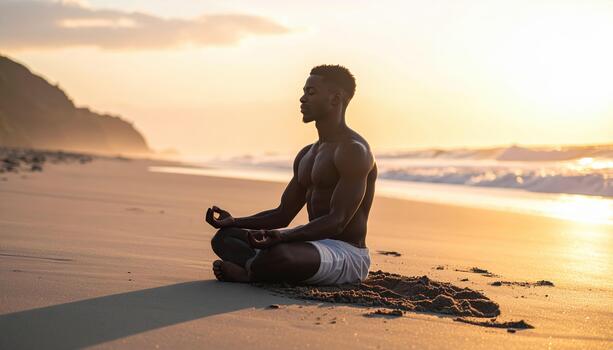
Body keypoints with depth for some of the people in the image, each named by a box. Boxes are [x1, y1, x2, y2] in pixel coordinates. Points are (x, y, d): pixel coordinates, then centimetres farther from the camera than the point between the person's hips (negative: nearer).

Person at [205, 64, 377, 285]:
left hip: (348, 255, -10)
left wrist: (282, 236, -35)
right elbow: (282, 215, 18)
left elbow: (337, 222, -23)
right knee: (224, 237, 3)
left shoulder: (354, 151, -14)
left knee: (280, 254, -40)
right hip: (317, 246, 10)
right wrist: (234, 222, 3)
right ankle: (259, 268, -24)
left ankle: (246, 272, -9)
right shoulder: (306, 155, 17)